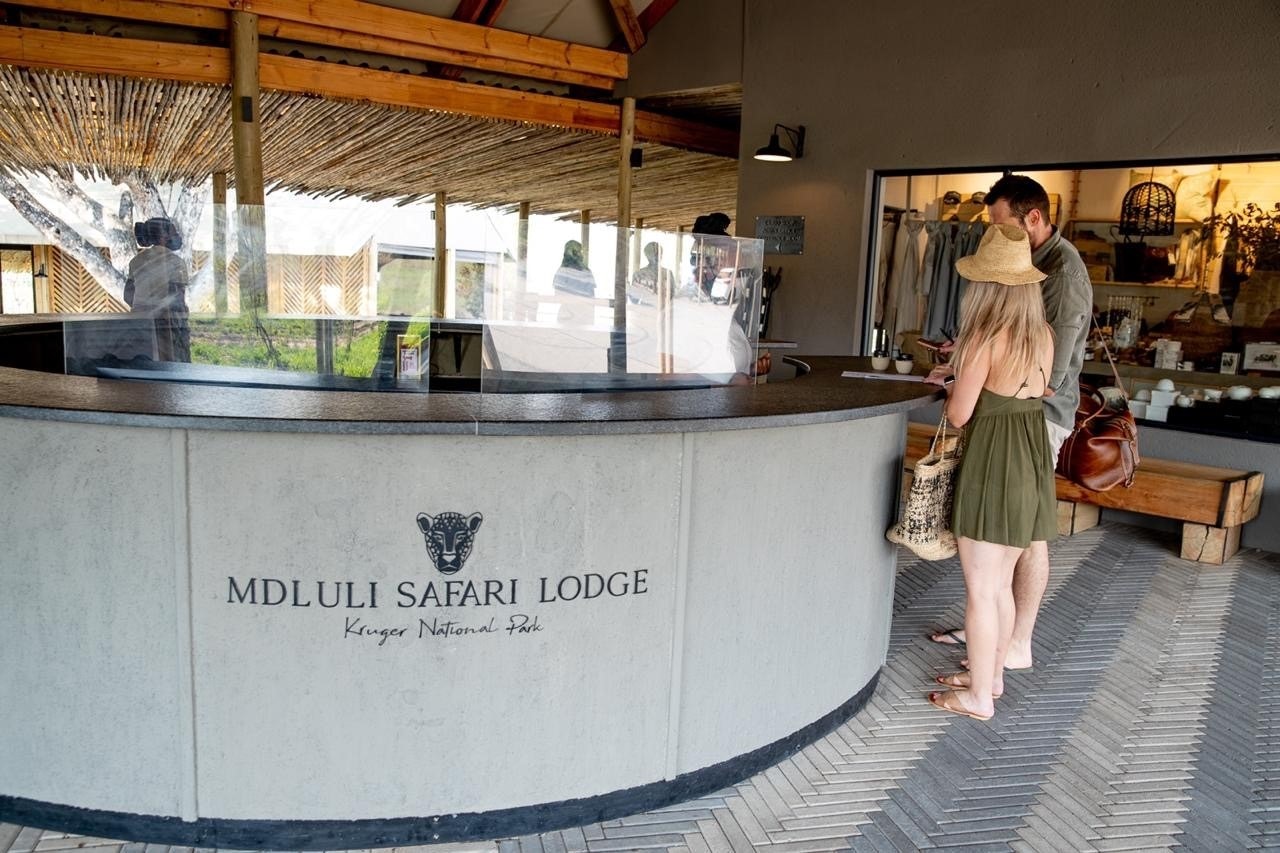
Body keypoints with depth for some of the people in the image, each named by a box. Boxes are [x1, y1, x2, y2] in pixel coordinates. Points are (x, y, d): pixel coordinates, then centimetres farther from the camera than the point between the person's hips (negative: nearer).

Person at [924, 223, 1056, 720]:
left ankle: (979, 697, 15)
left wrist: (950, 391, 9)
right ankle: (992, 675, 34)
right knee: (1001, 582, 20)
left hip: (992, 465, -8)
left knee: (980, 589, 4)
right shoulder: (1042, 334, 4)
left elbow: (959, 415, -14)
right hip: (1033, 461, 8)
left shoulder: (986, 336, -17)